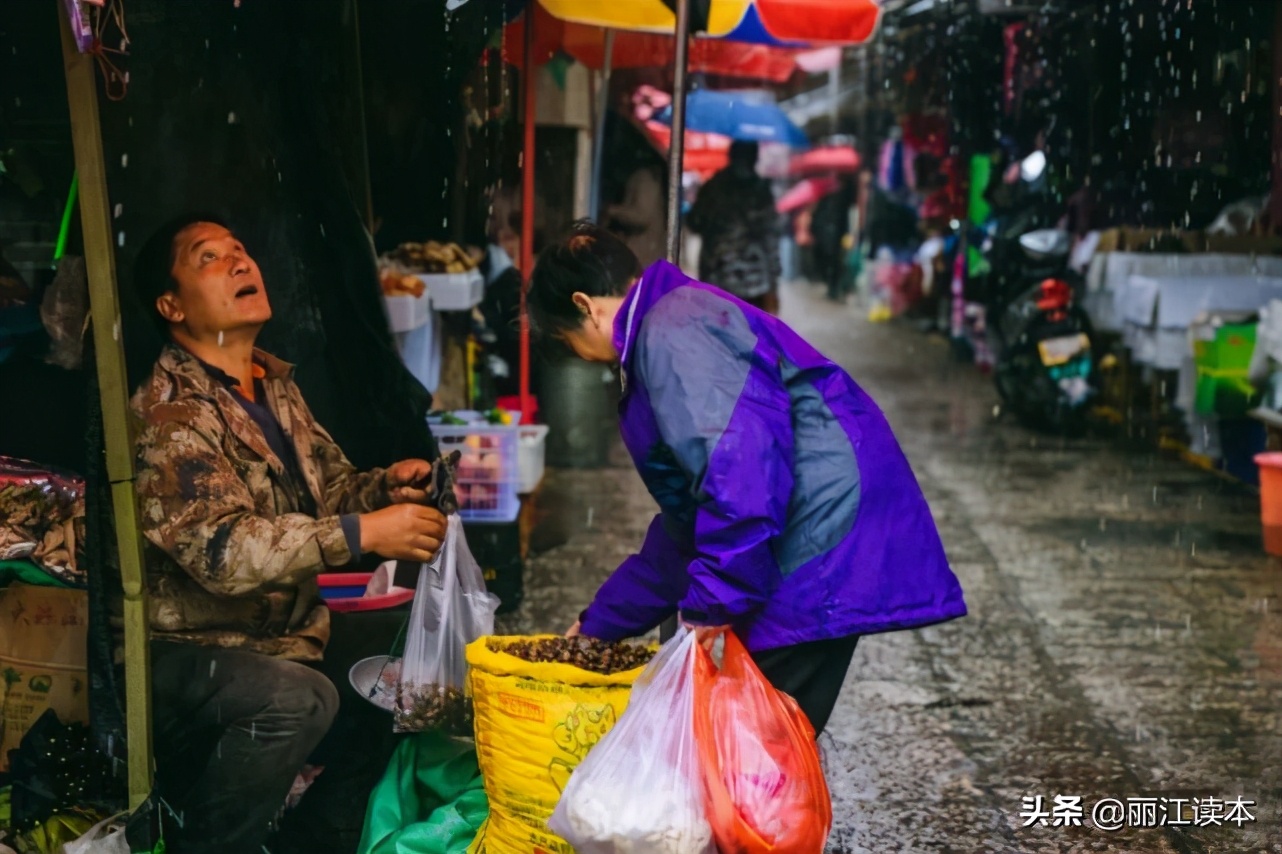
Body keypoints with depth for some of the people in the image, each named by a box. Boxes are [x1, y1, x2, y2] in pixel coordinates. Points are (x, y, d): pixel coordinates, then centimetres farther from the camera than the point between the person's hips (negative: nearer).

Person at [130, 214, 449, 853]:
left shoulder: (275, 384, 11)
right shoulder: (169, 412, -18)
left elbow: (326, 486, 19)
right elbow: (222, 550, -28)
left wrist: (382, 486, -4)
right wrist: (361, 534, -32)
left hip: (281, 641, 9)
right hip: (187, 652, -9)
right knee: (298, 698, -33)